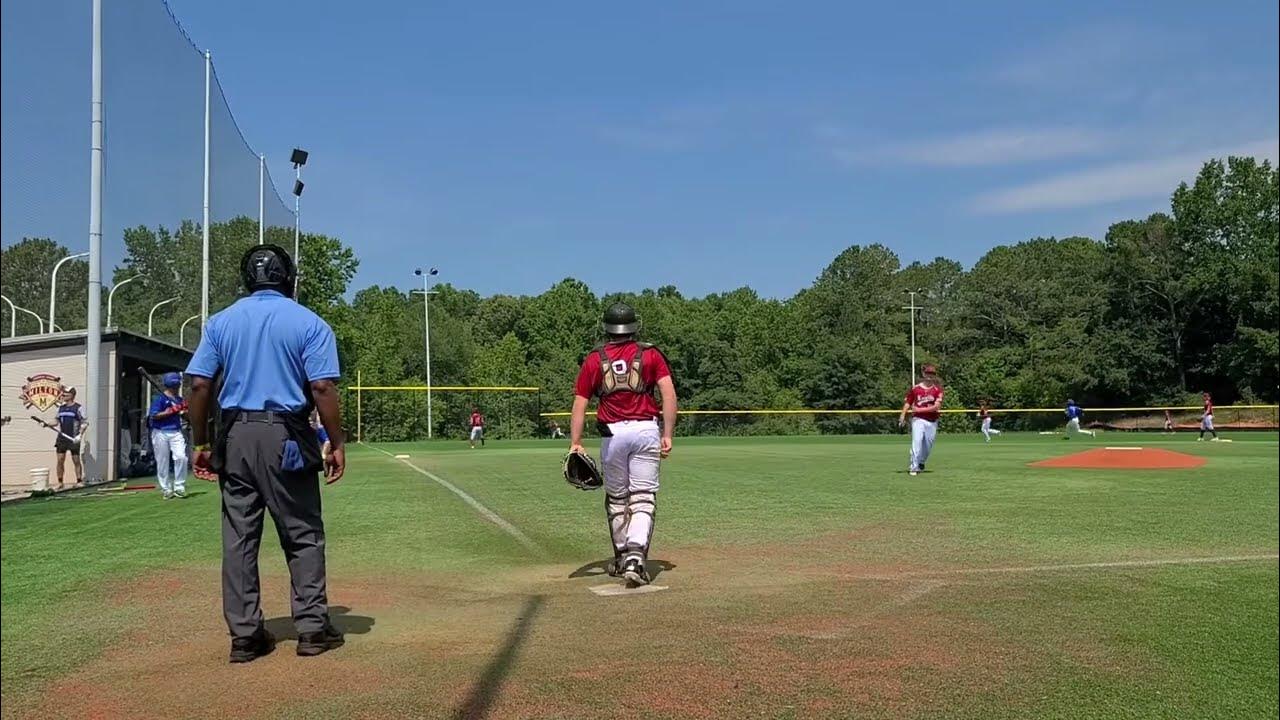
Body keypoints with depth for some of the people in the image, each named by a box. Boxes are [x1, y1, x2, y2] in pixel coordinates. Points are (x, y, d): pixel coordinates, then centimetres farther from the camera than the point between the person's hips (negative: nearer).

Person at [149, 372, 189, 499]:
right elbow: (154, 415, -13)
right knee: (162, 462, 3)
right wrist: (171, 411, -17)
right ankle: (166, 489, 12)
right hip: (161, 433, -4)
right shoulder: (160, 399, -7)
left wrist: (185, 410, -2)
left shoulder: (179, 399, 12)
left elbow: (184, 416, 19)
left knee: (181, 457, -11)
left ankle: (179, 487, 0)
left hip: (176, 432, 4)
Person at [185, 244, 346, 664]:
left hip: (235, 438, 3)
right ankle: (312, 628, 8)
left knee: (238, 538, 7)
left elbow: (199, 385, 3)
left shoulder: (221, 322, 8)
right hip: (285, 437, -3)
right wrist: (336, 444, -4)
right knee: (303, 535, 6)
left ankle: (244, 635, 10)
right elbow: (322, 388, -10)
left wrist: (201, 444, 9)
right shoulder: (309, 323, -1)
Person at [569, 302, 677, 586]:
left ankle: (621, 557, 26)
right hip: (646, 429, -1)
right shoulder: (650, 354, 6)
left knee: (616, 498, 16)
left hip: (612, 433, 1)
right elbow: (669, 393, -4)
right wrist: (668, 435, -2)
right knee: (643, 497, -1)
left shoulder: (594, 359, 8)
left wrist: (575, 444, 1)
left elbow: (580, 403, 2)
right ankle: (635, 556, -17)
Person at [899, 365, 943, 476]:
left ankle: (921, 463, 36)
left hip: (932, 422, 2)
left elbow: (937, 406, -10)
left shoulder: (937, 389, 1)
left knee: (928, 445, 9)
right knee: (917, 441, -18)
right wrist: (902, 415, -11)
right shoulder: (915, 388, 4)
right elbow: (908, 402, 5)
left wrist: (919, 409, -17)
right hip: (918, 420, -2)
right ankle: (914, 467, -16)